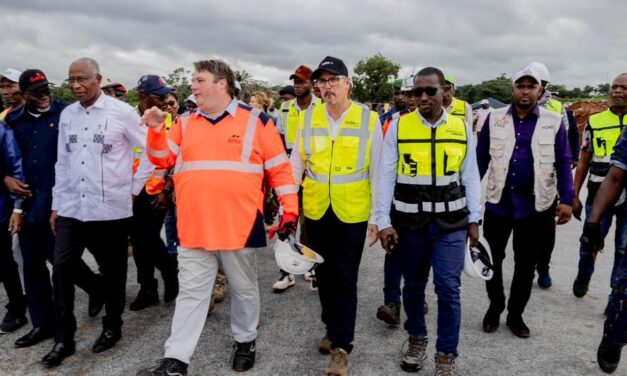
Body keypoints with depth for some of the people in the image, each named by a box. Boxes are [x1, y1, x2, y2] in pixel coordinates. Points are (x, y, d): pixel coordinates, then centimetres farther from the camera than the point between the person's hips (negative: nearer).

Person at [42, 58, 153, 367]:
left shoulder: (122, 112, -6)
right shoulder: (67, 115, 9)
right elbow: (62, 162, 14)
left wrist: (133, 188, -2)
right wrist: (56, 204, 13)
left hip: (110, 209, -4)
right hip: (70, 208, 4)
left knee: (112, 271, 8)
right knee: (62, 270, 2)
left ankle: (112, 327, 28)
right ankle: (64, 338, 17)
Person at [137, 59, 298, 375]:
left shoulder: (255, 121, -2)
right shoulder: (185, 123, 11)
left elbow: (280, 168, -1)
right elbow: (163, 160, 12)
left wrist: (290, 210, -5)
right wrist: (156, 131, -5)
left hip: (239, 226, -3)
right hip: (194, 228, 3)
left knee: (243, 289, 14)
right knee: (190, 293, 10)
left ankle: (245, 341, 36)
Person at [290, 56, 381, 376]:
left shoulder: (369, 119, -6)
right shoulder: (308, 118, 1)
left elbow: (377, 173, -4)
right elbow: (295, 165, 4)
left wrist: (377, 216, -4)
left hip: (353, 214, -3)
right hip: (316, 212, 3)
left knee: (345, 279, 4)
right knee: (324, 275, 16)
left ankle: (341, 346, 17)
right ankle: (332, 328, 38)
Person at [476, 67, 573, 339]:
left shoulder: (554, 122, -1)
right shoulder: (494, 118, 0)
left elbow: (563, 163, 0)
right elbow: (480, 158, 2)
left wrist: (566, 200, -8)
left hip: (535, 206, 0)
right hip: (498, 202, 0)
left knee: (526, 265, 12)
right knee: (492, 259, 11)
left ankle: (516, 314, 29)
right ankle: (495, 306, 32)